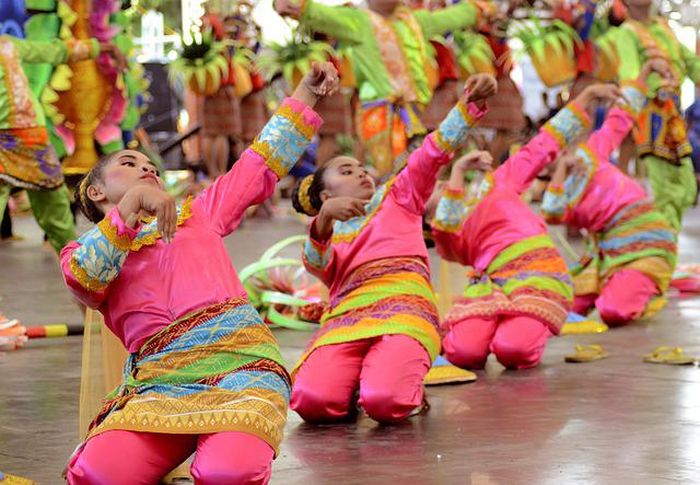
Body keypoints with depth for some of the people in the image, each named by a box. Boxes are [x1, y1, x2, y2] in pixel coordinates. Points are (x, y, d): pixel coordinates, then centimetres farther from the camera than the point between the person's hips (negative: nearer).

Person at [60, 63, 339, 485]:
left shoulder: (198, 214, 30)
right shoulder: (83, 255, 22)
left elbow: (261, 166, 28)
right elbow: (84, 276, -3)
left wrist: (306, 94, 22)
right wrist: (132, 203, -12)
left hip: (240, 358, 0)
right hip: (161, 382, 0)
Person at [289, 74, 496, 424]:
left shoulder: (397, 198, 28)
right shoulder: (325, 234, 28)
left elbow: (432, 154, 14)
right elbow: (316, 264, 3)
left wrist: (469, 103, -1)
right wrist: (325, 218, -17)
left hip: (402, 308, -1)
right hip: (345, 318, 1)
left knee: (385, 403, -32)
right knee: (311, 401, -29)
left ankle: (405, 383, 5)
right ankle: (354, 385, 5)